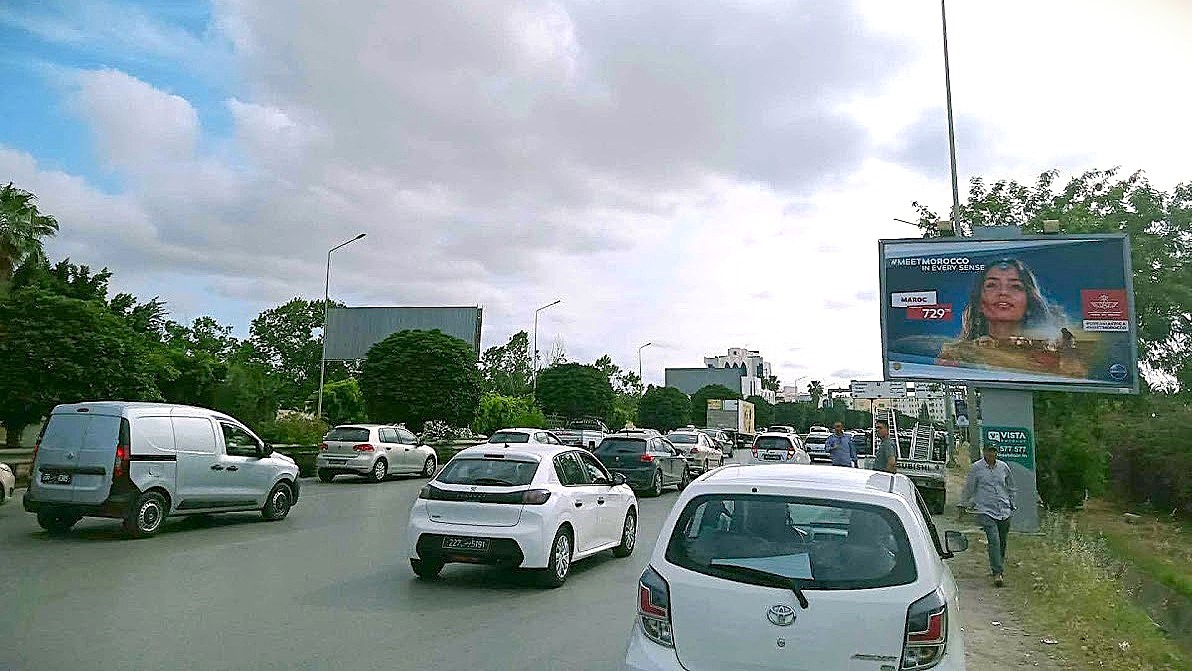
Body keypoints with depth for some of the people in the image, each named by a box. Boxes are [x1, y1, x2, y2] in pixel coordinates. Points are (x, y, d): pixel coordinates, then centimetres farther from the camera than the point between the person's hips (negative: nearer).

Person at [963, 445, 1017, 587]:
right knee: (994, 540, -15)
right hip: (986, 510, -4)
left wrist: (1011, 504, 21)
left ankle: (997, 568, 28)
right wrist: (967, 504, 11)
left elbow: (1011, 487, 22)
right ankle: (997, 573, -13)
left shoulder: (1004, 467, 8)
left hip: (1004, 511, 4)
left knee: (1002, 542, 10)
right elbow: (969, 488, 6)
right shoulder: (976, 468, -3)